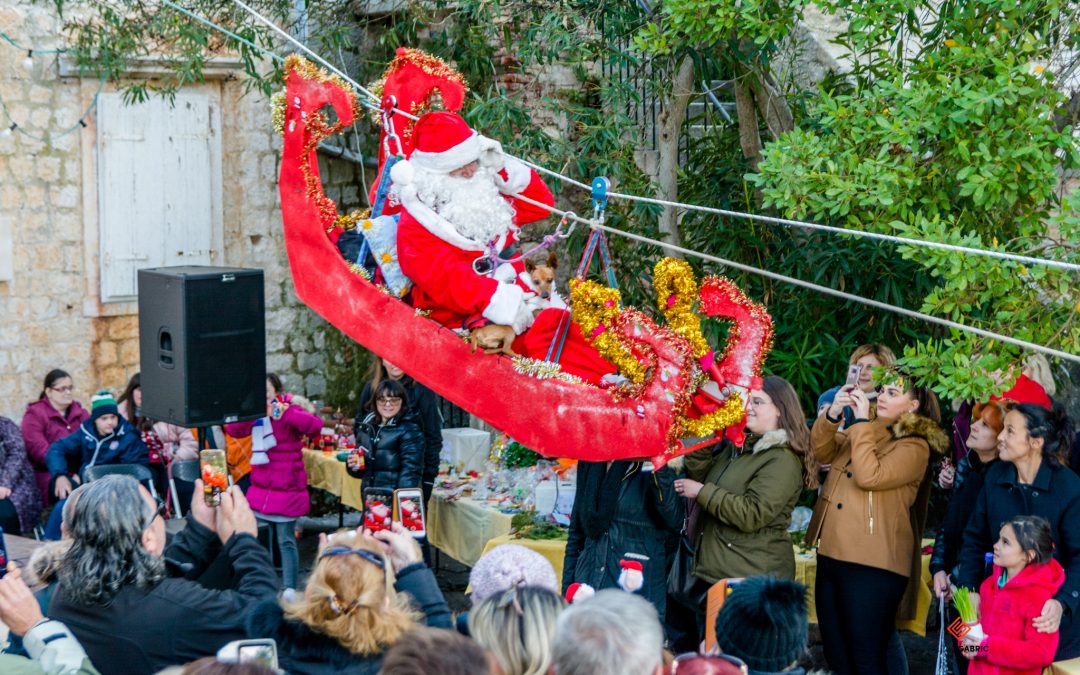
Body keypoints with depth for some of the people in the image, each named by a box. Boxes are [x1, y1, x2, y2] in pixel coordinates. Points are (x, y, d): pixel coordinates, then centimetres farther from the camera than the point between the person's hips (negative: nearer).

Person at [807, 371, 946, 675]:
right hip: (831, 555, 8)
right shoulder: (864, 431, 18)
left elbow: (869, 476, -20)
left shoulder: (913, 447, -7)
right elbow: (822, 451, 11)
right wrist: (833, 414, -4)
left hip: (871, 564, -8)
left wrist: (861, 421, -15)